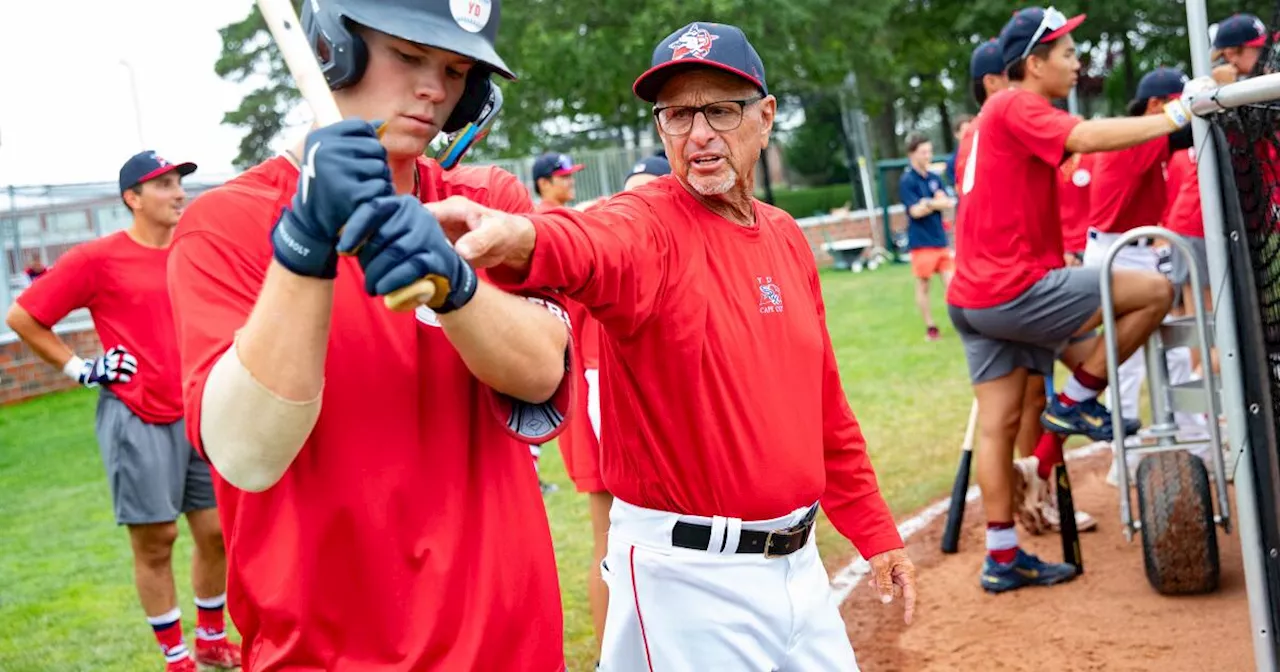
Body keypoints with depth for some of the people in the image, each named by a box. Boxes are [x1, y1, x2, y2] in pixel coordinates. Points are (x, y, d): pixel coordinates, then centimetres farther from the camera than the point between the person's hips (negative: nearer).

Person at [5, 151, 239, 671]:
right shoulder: (98, 258, -8)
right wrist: (80, 368, -6)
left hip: (199, 414, 5)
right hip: (137, 420, -5)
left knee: (216, 530, 9)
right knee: (154, 541, 3)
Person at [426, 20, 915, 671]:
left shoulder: (785, 236, 7)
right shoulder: (649, 223, -13)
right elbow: (596, 245, -38)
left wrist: (874, 532, 16)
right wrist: (519, 237, -61)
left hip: (798, 561, 6)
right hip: (686, 574, -6)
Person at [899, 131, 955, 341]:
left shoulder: (934, 178, 10)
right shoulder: (907, 181, -8)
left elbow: (949, 204, 1)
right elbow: (916, 211, -15)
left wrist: (929, 204, -15)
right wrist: (937, 203, -4)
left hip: (941, 239, 5)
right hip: (922, 242, -5)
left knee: (951, 282, 2)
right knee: (923, 286, 4)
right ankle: (930, 327, 13)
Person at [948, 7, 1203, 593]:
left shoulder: (998, 115, 22)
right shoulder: (1018, 106, -10)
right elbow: (1087, 137, -26)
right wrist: (1174, 117, -23)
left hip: (975, 298, 10)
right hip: (1014, 291, -10)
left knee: (998, 422, 11)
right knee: (1155, 291, -5)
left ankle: (1003, 558, 16)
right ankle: (1075, 401, 5)